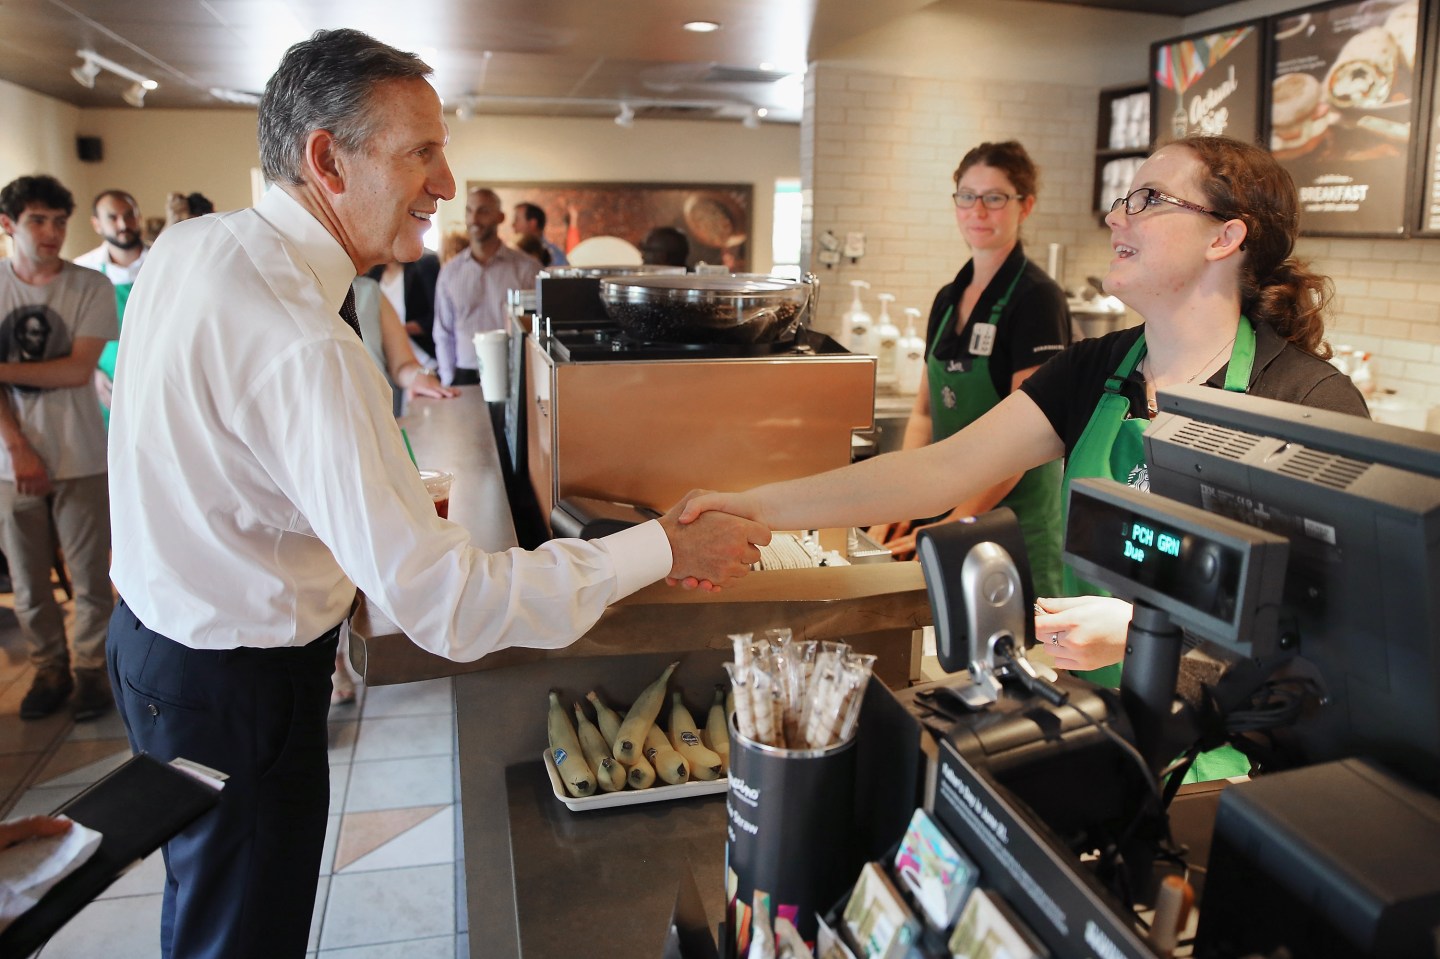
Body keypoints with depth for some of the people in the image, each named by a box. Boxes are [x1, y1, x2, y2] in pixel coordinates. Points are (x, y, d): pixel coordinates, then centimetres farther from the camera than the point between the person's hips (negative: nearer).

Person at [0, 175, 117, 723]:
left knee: (89, 578, 4)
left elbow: (78, 370, -10)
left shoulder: (91, 287, -2)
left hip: (79, 457, -2)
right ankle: (48, 670, 24)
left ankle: (90, 669, 18)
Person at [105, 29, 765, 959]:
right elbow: (444, 602, -36)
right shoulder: (302, 347, -34)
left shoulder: (188, 244, -2)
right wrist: (662, 549, -29)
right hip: (238, 687, -9)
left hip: (155, 628, 9)